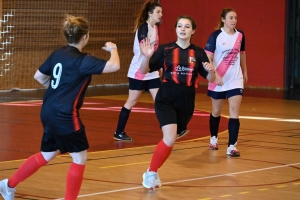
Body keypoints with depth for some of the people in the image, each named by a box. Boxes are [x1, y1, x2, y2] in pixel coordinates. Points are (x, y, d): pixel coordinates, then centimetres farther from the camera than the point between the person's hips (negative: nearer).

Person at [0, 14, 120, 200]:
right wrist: (113, 49, -2)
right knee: (80, 157, 4)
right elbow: (114, 66, -21)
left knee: (47, 154, 23)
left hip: (49, 112, 9)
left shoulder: (57, 54, 8)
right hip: (64, 115, -9)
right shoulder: (83, 60, -15)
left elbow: (38, 76, 17)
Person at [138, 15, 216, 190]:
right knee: (170, 139, -20)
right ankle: (151, 172, 0)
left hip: (186, 103, 3)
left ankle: (153, 172, 33)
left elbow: (211, 80, 5)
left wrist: (211, 71, -18)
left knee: (170, 140, 12)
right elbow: (144, 71, -4)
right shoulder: (165, 50, -3)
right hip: (166, 100, -3)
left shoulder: (198, 53, 2)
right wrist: (147, 57, -24)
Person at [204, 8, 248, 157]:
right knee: (216, 111, 13)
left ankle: (232, 146, -11)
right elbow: (207, 58, -15)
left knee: (234, 111, -9)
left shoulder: (240, 35, 2)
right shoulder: (215, 36, -11)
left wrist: (245, 71, 25)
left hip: (236, 79, 2)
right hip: (218, 80, -2)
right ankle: (213, 138, 36)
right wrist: (215, 75, -26)